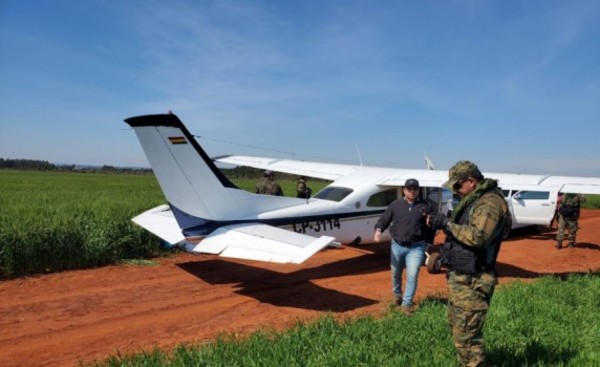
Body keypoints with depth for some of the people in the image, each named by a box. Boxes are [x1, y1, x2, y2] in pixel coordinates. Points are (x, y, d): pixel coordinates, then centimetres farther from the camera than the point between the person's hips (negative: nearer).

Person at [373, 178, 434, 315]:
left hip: (416, 247, -1)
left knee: (412, 276, -6)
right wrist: (378, 230, -16)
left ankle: (407, 304, 7)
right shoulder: (395, 204, 0)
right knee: (396, 273, 18)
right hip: (397, 245, 2)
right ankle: (397, 293, 46)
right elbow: (384, 219, 2)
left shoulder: (425, 206, 0)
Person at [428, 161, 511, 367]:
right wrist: (440, 222, 5)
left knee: (466, 335, -5)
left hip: (472, 282, -10)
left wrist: (447, 224, -21)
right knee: (457, 328, 20)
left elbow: (477, 237, -29)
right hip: (458, 277, 10)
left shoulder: (490, 202, -17)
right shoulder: (473, 200, 14)